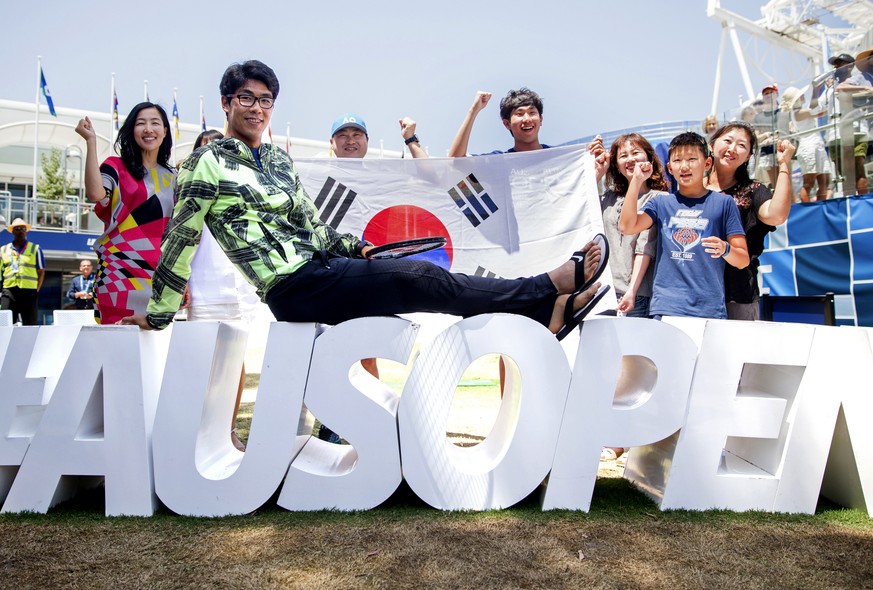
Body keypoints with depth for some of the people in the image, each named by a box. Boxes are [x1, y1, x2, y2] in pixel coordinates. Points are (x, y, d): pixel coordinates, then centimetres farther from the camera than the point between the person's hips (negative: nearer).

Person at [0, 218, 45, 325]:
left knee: (30, 325, 0)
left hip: (29, 290, -2)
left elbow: (41, 272, 5)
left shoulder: (35, 249, 9)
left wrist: (36, 290, -3)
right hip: (9, 291, 2)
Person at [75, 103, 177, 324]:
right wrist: (91, 141, -16)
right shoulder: (116, 167, 3)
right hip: (121, 275, -4)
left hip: (160, 277, 4)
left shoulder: (172, 177, 16)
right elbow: (95, 194, -20)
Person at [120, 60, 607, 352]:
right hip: (296, 288, -7)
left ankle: (547, 312, -16)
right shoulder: (209, 164, -4)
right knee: (419, 278, -20)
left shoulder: (279, 161, 17)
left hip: (323, 267, 7)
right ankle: (554, 284, -21)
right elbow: (180, 241, -4)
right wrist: (158, 314, 0)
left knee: (421, 277, -11)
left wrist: (352, 247, 6)